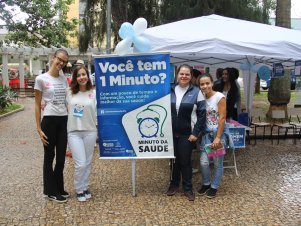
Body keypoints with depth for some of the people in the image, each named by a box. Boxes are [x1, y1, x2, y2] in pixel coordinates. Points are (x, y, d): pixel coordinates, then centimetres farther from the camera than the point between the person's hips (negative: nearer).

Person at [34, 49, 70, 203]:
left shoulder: (64, 79, 9)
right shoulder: (41, 79, -6)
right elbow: (37, 106, -4)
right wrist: (39, 129, -8)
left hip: (64, 121, 5)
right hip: (49, 121, -5)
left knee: (61, 157, 12)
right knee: (49, 157, 8)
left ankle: (59, 188, 29)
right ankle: (51, 191, 22)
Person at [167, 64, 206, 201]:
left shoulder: (196, 92, -4)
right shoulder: (170, 90, 3)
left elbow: (202, 114, -5)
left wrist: (196, 132, -10)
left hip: (187, 134, -2)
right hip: (171, 133, 3)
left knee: (185, 161, 5)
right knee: (173, 159, 13)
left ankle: (188, 188, 21)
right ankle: (174, 184, 32)